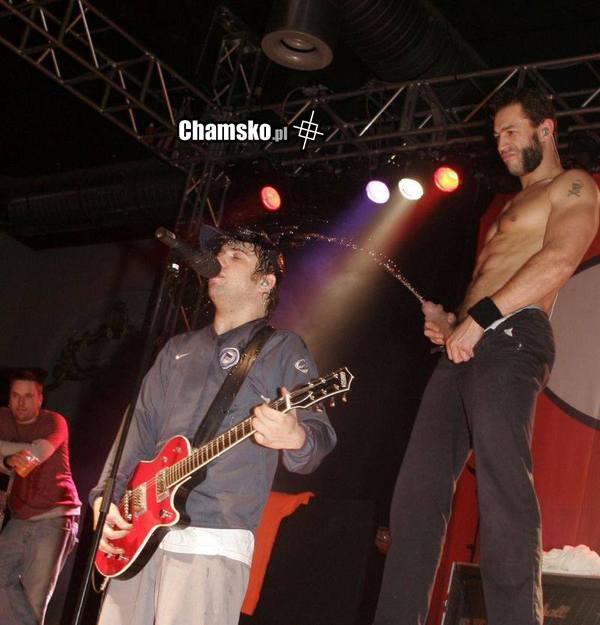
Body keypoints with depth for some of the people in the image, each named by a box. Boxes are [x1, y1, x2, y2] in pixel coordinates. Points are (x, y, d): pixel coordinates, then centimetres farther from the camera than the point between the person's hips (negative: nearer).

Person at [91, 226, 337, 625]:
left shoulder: (282, 349, 4)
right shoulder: (178, 350, 21)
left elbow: (320, 435, -8)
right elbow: (139, 432, 20)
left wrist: (296, 438, -32)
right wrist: (106, 498, 6)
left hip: (212, 543, -5)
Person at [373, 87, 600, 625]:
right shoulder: (510, 208, 34)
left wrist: (478, 319, -16)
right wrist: (450, 323, 12)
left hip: (509, 339, -9)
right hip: (467, 347, 9)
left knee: (504, 494, -20)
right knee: (417, 492, 1)